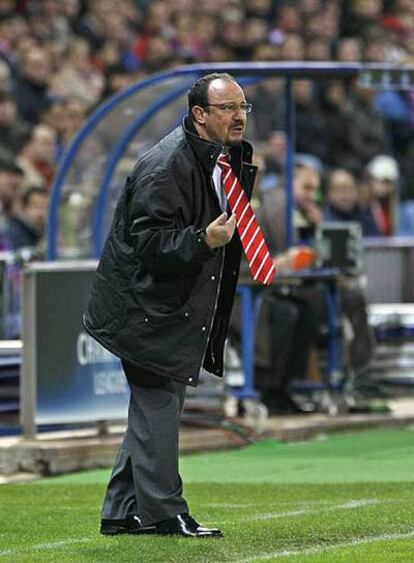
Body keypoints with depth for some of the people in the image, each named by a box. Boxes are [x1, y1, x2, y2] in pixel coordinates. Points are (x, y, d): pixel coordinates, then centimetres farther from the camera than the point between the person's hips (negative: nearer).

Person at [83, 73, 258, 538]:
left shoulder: (228, 158, 10)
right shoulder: (165, 166, -21)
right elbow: (150, 241, -25)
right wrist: (202, 240, -36)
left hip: (177, 307, 10)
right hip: (147, 310, -10)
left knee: (153, 411, 13)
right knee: (158, 404, -7)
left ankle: (123, 513, 19)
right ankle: (164, 513, -2)